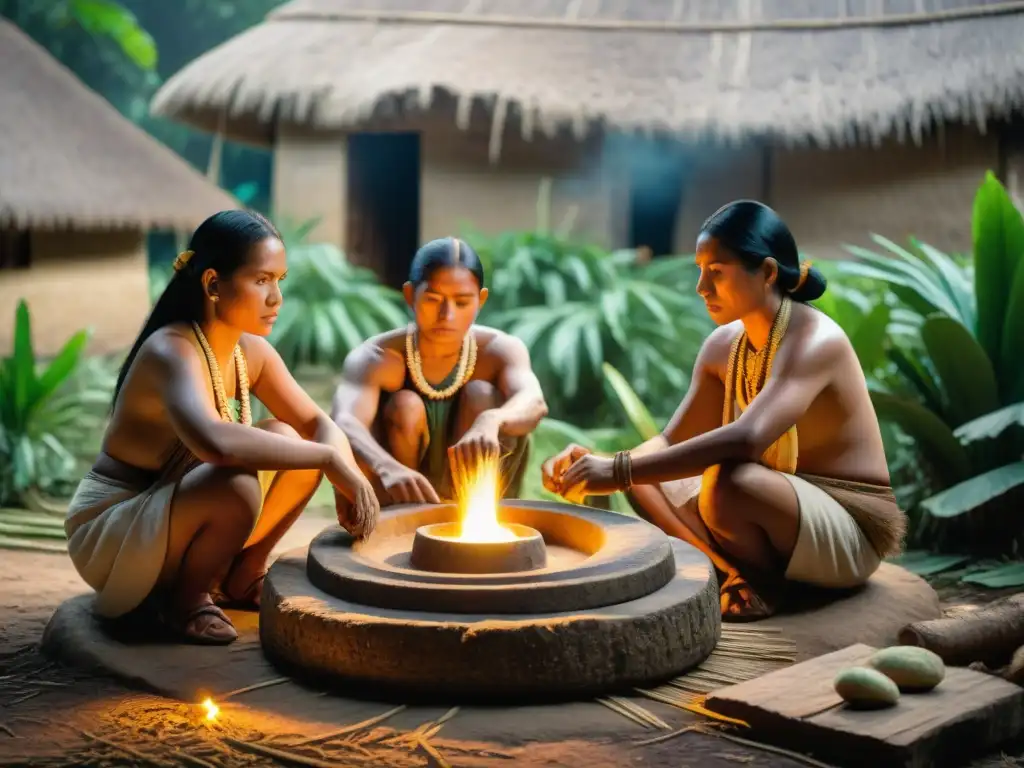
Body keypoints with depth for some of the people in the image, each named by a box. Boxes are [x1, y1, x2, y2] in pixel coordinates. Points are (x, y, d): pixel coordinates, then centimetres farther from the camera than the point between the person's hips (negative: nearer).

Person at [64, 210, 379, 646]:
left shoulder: (252, 352, -1)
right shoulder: (171, 350, -27)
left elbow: (317, 424, 3)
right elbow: (214, 442, -46)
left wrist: (348, 477, -20)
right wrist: (328, 458, -38)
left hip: (167, 516, 8)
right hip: (107, 532, -8)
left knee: (288, 439, -4)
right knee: (237, 484, -34)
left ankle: (241, 577, 11)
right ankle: (183, 597, -6)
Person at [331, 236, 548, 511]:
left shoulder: (500, 350, -14)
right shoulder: (377, 358, -19)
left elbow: (534, 402, -37)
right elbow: (343, 424, -40)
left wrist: (491, 421, -61)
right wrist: (388, 468, -63)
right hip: (396, 505, -1)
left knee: (481, 396, -22)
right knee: (405, 406, -26)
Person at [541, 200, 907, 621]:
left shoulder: (815, 341, -24)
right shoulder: (723, 346, 2)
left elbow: (747, 439, -39)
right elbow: (674, 441, 3)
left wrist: (621, 471, -41)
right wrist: (602, 467, -18)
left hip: (851, 532, -8)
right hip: (788, 512, 8)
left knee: (726, 481, -36)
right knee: (646, 479, 0)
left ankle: (763, 580, -8)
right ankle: (739, 572, -7)